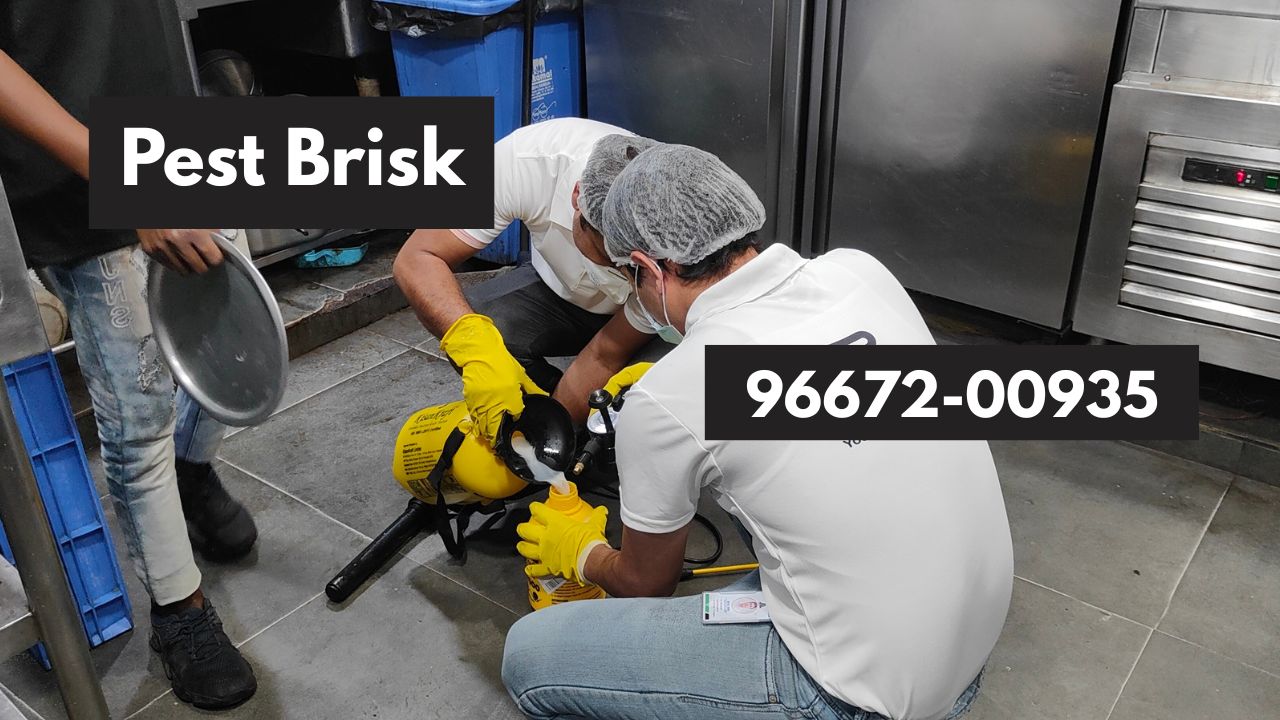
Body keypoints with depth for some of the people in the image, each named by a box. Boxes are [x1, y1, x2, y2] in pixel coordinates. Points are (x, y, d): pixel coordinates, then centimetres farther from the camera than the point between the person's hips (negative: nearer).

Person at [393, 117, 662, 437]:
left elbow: (606, 358, -25)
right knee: (488, 336, -31)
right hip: (556, 287, 1)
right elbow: (416, 258, -33)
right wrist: (477, 346, -50)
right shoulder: (527, 160, -36)